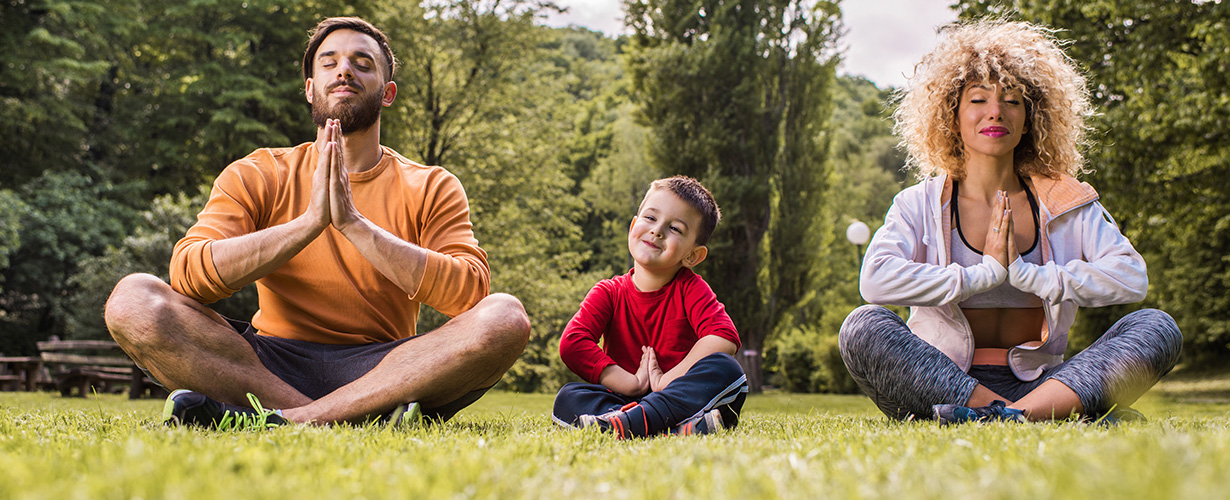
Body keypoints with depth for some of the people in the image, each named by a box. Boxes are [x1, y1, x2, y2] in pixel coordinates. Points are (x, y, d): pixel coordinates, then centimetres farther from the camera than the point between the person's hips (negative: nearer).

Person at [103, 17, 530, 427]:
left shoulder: (431, 189, 6)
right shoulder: (256, 176, 8)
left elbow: (470, 292, -12)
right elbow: (187, 274, -9)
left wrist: (353, 222, -18)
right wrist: (311, 220, -18)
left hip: (384, 368, 0)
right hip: (271, 363, 1)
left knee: (505, 316, -27)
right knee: (131, 299, -22)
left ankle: (286, 418, -30)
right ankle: (368, 414, -29)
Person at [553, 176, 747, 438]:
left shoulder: (690, 288, -1)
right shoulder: (609, 293, 2)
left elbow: (724, 337, -18)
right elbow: (571, 343, -14)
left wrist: (666, 381, -23)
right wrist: (632, 384, -21)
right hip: (624, 401, 1)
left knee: (727, 369, -28)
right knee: (567, 398, -25)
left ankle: (631, 423, -45)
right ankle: (676, 429, -44)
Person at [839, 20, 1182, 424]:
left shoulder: (1067, 203, 10)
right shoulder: (920, 204, 4)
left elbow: (1132, 277, -6)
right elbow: (875, 279, -16)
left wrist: (1029, 274, -16)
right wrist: (985, 272, -16)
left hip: (1038, 383, 2)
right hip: (940, 384, -2)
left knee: (1158, 329, -18)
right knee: (862, 327, -30)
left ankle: (1013, 417, -40)